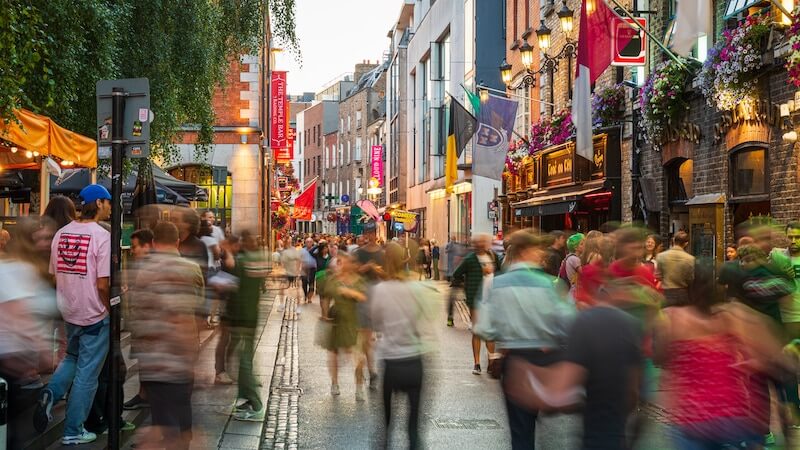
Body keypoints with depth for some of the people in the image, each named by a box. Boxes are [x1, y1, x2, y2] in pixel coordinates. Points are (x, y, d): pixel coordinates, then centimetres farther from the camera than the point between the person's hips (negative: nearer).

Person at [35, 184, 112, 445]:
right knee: (86, 374, 5)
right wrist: (111, 311, -4)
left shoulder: (61, 233, 3)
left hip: (68, 314, 6)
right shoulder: (101, 236, -16)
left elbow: (53, 275, 9)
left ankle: (51, 392, 4)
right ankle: (73, 432, 12)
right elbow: (102, 284, -19)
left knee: (72, 358, 28)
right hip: (94, 315, -6)